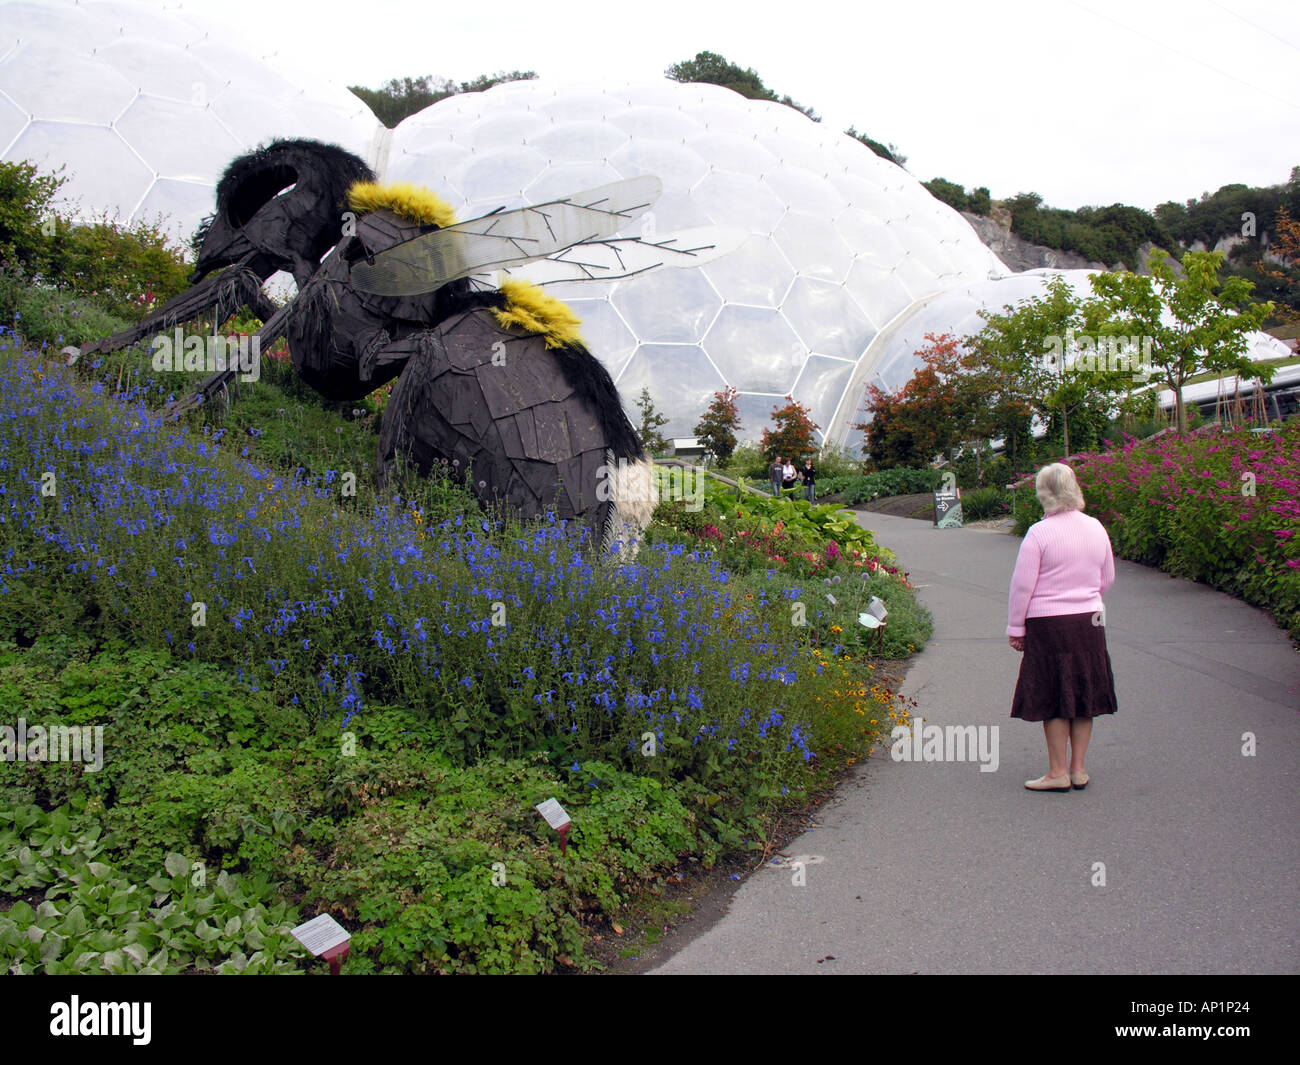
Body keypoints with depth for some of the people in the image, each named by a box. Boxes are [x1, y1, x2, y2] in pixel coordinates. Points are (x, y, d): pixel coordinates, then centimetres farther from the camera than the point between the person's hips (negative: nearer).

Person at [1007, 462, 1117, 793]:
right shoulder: (1095, 528, 3)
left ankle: (1058, 772, 9)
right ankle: (1078, 769, 19)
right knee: (1082, 694, 13)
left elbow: (1022, 586, -12)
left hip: (1048, 624, -5)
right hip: (1090, 622, 5)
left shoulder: (1039, 533, -15)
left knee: (1053, 698, 4)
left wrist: (1015, 628, -2)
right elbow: (1107, 579, 13)